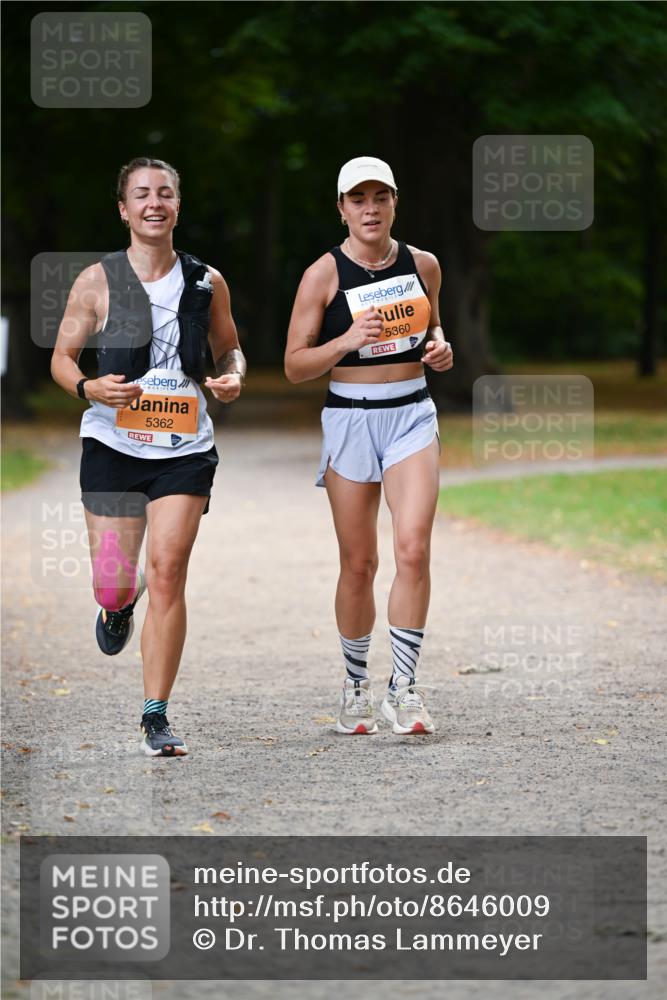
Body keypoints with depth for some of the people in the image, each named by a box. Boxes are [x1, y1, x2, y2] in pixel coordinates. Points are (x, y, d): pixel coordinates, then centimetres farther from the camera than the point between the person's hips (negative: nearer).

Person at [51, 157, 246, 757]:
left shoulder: (207, 283, 4)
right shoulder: (97, 283, -1)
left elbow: (229, 348, 18)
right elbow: (62, 356, 5)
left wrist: (233, 377, -5)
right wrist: (88, 388, -16)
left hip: (185, 448, 0)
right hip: (112, 443, 0)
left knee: (167, 570, -11)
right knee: (113, 583, 2)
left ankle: (157, 718, -5)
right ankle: (121, 604, 44)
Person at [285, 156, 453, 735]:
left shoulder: (422, 265, 6)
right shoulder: (324, 275, -4)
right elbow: (295, 366, -3)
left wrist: (440, 348, 2)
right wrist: (347, 340, -18)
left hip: (412, 415, 2)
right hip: (350, 420, -1)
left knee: (414, 549, -15)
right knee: (359, 565, 3)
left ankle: (404, 687, -10)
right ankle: (356, 684, 21)